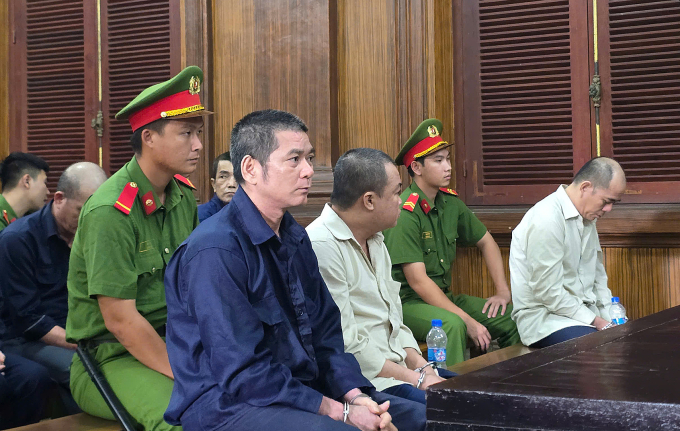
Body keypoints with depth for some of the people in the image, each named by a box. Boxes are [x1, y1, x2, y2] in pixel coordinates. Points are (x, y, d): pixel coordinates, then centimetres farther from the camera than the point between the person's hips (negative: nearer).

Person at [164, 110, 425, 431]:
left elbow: (325, 331, 13)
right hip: (225, 404, -8)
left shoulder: (295, 238, 11)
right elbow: (244, 373, -21)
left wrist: (356, 395, -6)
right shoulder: (216, 249, -18)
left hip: (301, 391, 9)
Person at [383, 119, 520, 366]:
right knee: (452, 325, -36)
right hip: (406, 302, -8)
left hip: (444, 297, 8)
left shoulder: (451, 203, 6)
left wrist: (503, 290, 9)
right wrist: (468, 322, -24)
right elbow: (418, 281, -21)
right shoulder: (404, 213, -17)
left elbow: (485, 242, 22)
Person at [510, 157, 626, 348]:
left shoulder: (587, 217, 12)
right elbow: (548, 292, -19)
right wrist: (596, 322, -15)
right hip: (544, 317, -9)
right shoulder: (546, 219, -18)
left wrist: (611, 319, 5)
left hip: (583, 311, 9)